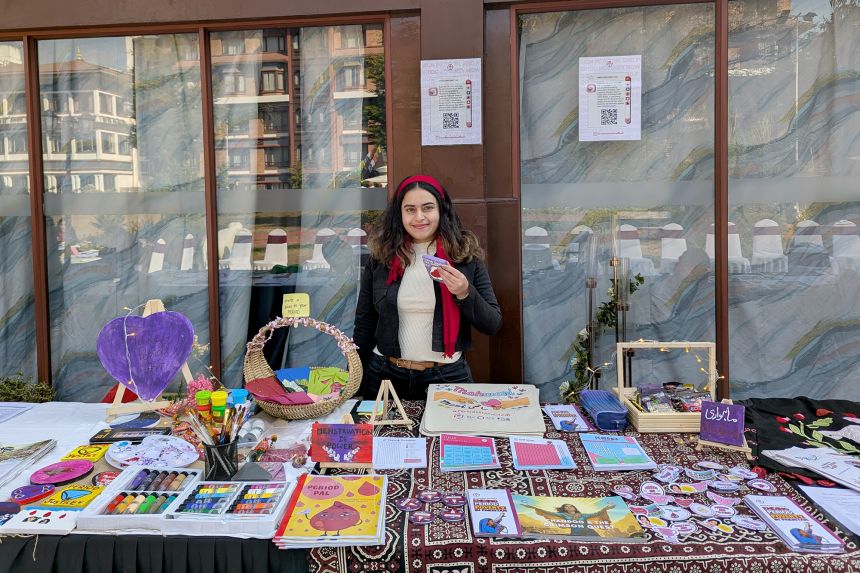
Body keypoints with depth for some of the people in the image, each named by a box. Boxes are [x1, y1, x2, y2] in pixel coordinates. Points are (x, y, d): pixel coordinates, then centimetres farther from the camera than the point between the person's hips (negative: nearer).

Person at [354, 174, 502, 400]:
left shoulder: (465, 257, -4)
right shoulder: (380, 258, -1)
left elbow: (493, 325, -2)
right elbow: (364, 325, 5)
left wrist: (465, 293, -19)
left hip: (447, 376, -1)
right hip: (386, 376, 1)